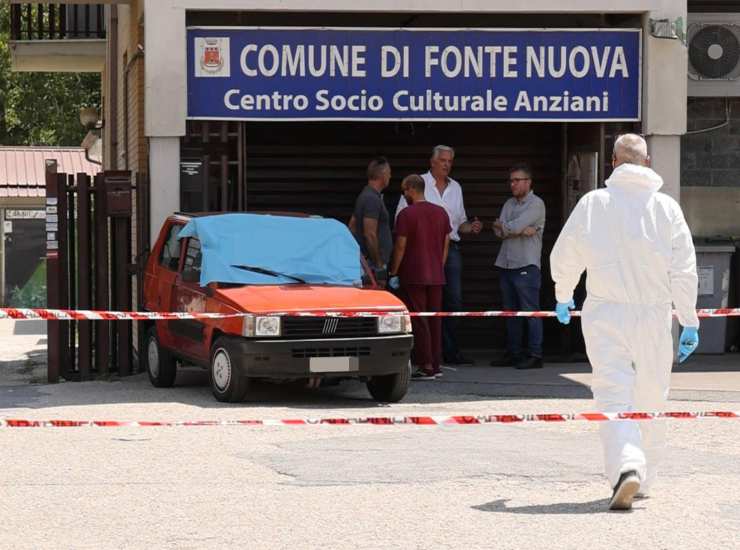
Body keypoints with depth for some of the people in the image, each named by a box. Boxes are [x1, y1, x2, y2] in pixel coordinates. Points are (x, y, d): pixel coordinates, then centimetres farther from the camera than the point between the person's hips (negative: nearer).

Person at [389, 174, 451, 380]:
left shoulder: (406, 214, -11)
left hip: (413, 276, -6)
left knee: (418, 320, -3)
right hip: (436, 276, 6)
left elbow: (400, 247, -11)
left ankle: (426, 366, -6)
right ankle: (436, 364, 13)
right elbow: (446, 245, 12)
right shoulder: (441, 213, 9)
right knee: (435, 319, 11)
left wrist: (394, 272, -2)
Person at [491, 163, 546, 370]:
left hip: (526, 265, -7)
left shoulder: (536, 204, -4)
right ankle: (513, 354, 15)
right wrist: (522, 230, -8)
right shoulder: (509, 204, 19)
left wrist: (501, 225, 4)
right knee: (511, 312, 9)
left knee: (530, 311, -8)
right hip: (506, 265, 7)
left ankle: (535, 355, -7)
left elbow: (514, 227, -15)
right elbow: (499, 232, 6)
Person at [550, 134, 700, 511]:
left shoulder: (594, 203, 0)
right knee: (650, 401, 15)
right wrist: (689, 322, 5)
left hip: (605, 313, -1)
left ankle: (626, 468, -28)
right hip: (653, 314, 1)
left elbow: (563, 257, 6)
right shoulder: (666, 207, 1)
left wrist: (563, 297, 25)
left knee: (613, 395, -5)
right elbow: (684, 270, -2)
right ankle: (643, 479, 24)